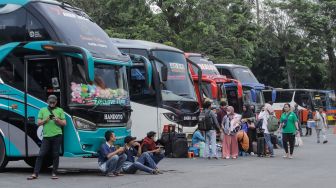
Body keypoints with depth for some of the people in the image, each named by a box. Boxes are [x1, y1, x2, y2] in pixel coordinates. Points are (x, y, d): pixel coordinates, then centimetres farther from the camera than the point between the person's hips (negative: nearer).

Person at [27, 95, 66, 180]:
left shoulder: (60, 110, 11)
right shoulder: (42, 110, 13)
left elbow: (64, 123, 8)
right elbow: (38, 123, 8)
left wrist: (58, 120, -11)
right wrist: (45, 120, -9)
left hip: (57, 136, -1)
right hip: (46, 136, 1)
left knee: (55, 155, 1)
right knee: (41, 155, -3)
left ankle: (54, 173, 10)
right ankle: (35, 174, -3)